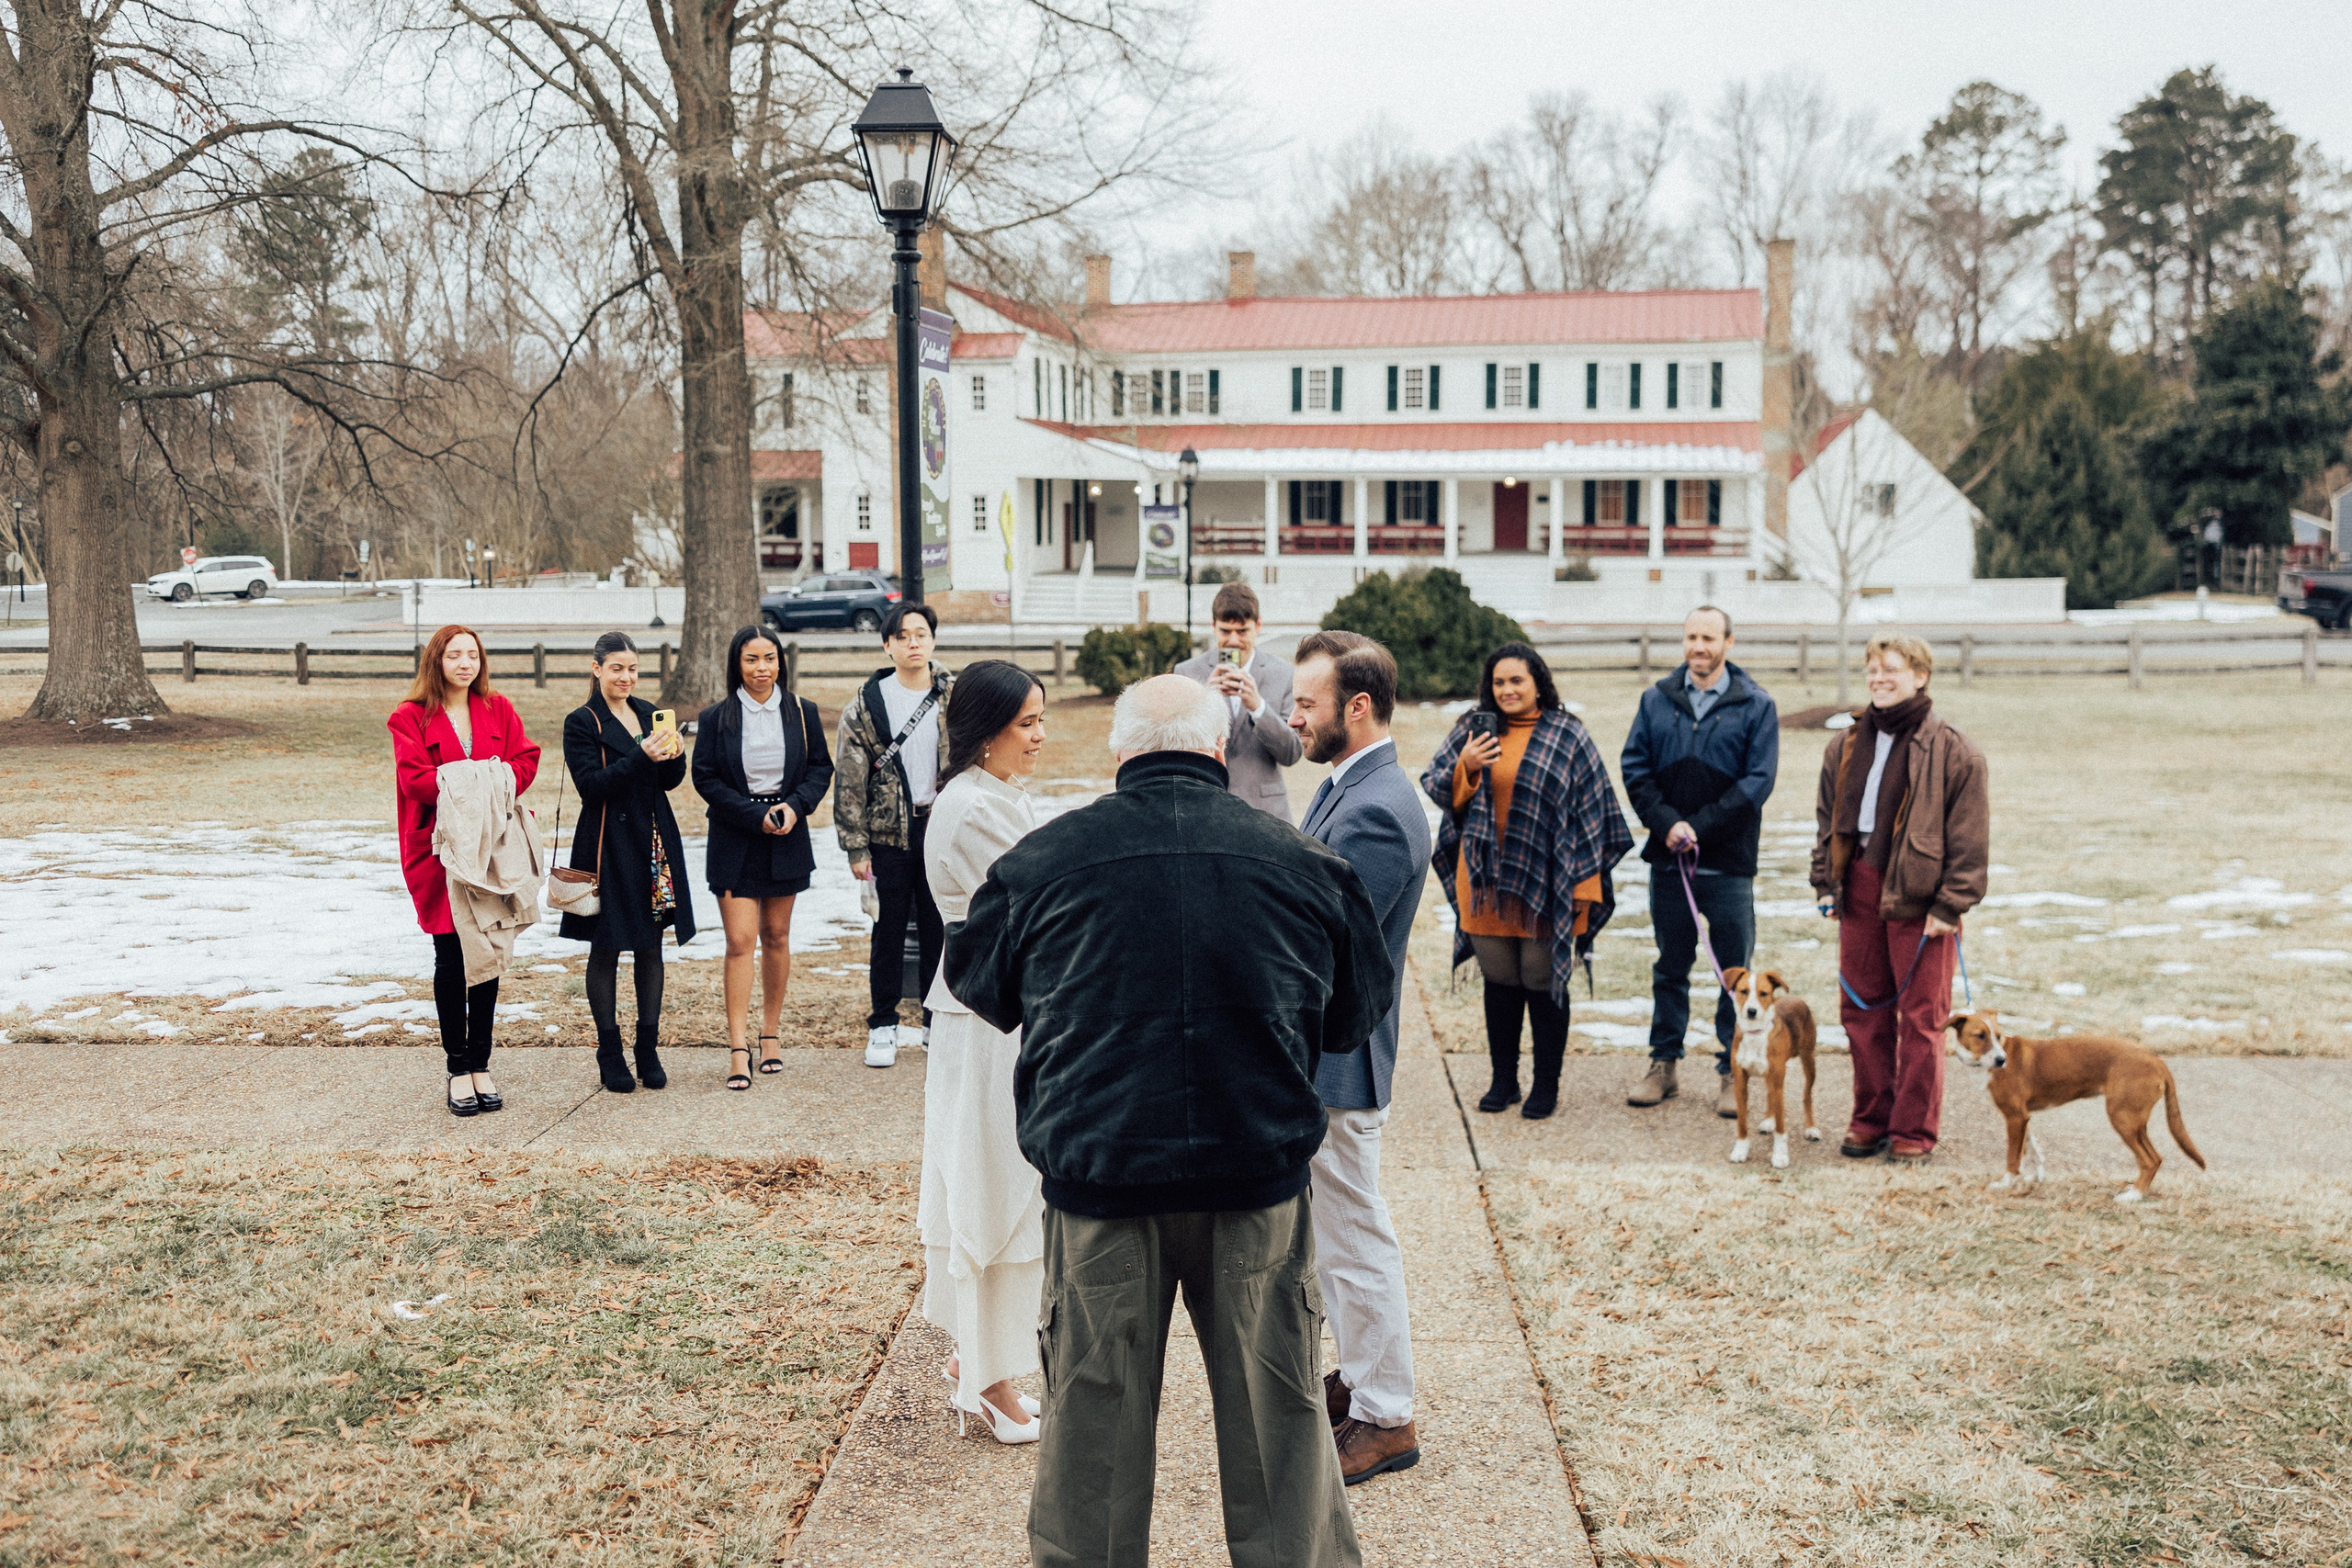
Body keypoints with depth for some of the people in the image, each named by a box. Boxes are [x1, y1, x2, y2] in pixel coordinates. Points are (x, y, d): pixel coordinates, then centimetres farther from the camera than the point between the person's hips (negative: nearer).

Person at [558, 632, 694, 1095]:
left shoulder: (648, 713, 11)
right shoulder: (581, 722, -6)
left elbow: (669, 781, 12)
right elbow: (591, 785, -16)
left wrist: (674, 754, -9)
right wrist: (641, 756, -26)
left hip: (653, 844, 5)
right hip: (608, 848, -5)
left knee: (650, 947, 9)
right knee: (606, 949, 3)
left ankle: (649, 1049, 18)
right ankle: (610, 1054, 12)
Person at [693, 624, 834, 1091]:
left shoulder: (802, 713, 4)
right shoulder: (716, 718, -3)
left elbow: (821, 768, 7)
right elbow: (705, 777, -4)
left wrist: (795, 806, -11)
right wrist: (756, 816, -14)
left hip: (786, 840, 2)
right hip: (734, 842, -2)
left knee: (776, 936, 10)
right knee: (740, 941, -8)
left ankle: (770, 1033, 23)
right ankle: (738, 1049, -9)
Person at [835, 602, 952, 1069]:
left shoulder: (957, 697, 2)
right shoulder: (866, 705, -1)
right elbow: (851, 780, -1)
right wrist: (856, 846, -5)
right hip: (889, 833, -1)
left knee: (940, 929, 8)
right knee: (889, 931, 7)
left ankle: (936, 1022, 21)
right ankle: (883, 1026, 19)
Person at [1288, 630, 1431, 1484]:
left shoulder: (1376, 812, -24)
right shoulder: (1347, 787, 9)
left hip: (1335, 1060, -10)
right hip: (1315, 1049, 10)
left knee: (1355, 1238, 3)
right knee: (1336, 1235, 22)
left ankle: (1385, 1418, 17)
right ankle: (1361, 1376, 37)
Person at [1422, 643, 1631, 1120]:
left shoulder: (1568, 737, -1)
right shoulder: (1473, 730, 6)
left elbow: (1591, 812, -1)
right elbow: (1437, 790, 6)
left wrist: (1584, 883, -5)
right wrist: (1466, 768, -15)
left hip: (1545, 884, -3)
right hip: (1487, 882, 3)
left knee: (1544, 982, 4)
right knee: (1499, 982, 11)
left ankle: (1547, 1085, 16)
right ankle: (1503, 1081, 22)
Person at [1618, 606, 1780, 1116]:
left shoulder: (1756, 705, -2)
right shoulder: (1657, 700, 7)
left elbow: (1758, 780, -7)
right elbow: (1634, 768, 3)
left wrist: (1699, 827, -14)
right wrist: (1667, 823, -12)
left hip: (1729, 862, -2)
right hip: (1667, 859, 3)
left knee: (1735, 972, 3)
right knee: (1670, 967, 12)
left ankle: (1730, 1074, 12)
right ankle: (1663, 1066, 21)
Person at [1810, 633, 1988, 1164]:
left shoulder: (1953, 751, -6)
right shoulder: (1846, 745, 10)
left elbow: (1969, 838, -8)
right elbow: (1827, 818, 17)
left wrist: (1950, 906, -12)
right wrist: (1826, 884, 9)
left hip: (1918, 897, -5)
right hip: (1860, 889, 5)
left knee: (1921, 1017, 2)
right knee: (1862, 1010, 11)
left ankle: (1915, 1132, 12)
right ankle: (1872, 1121, 23)